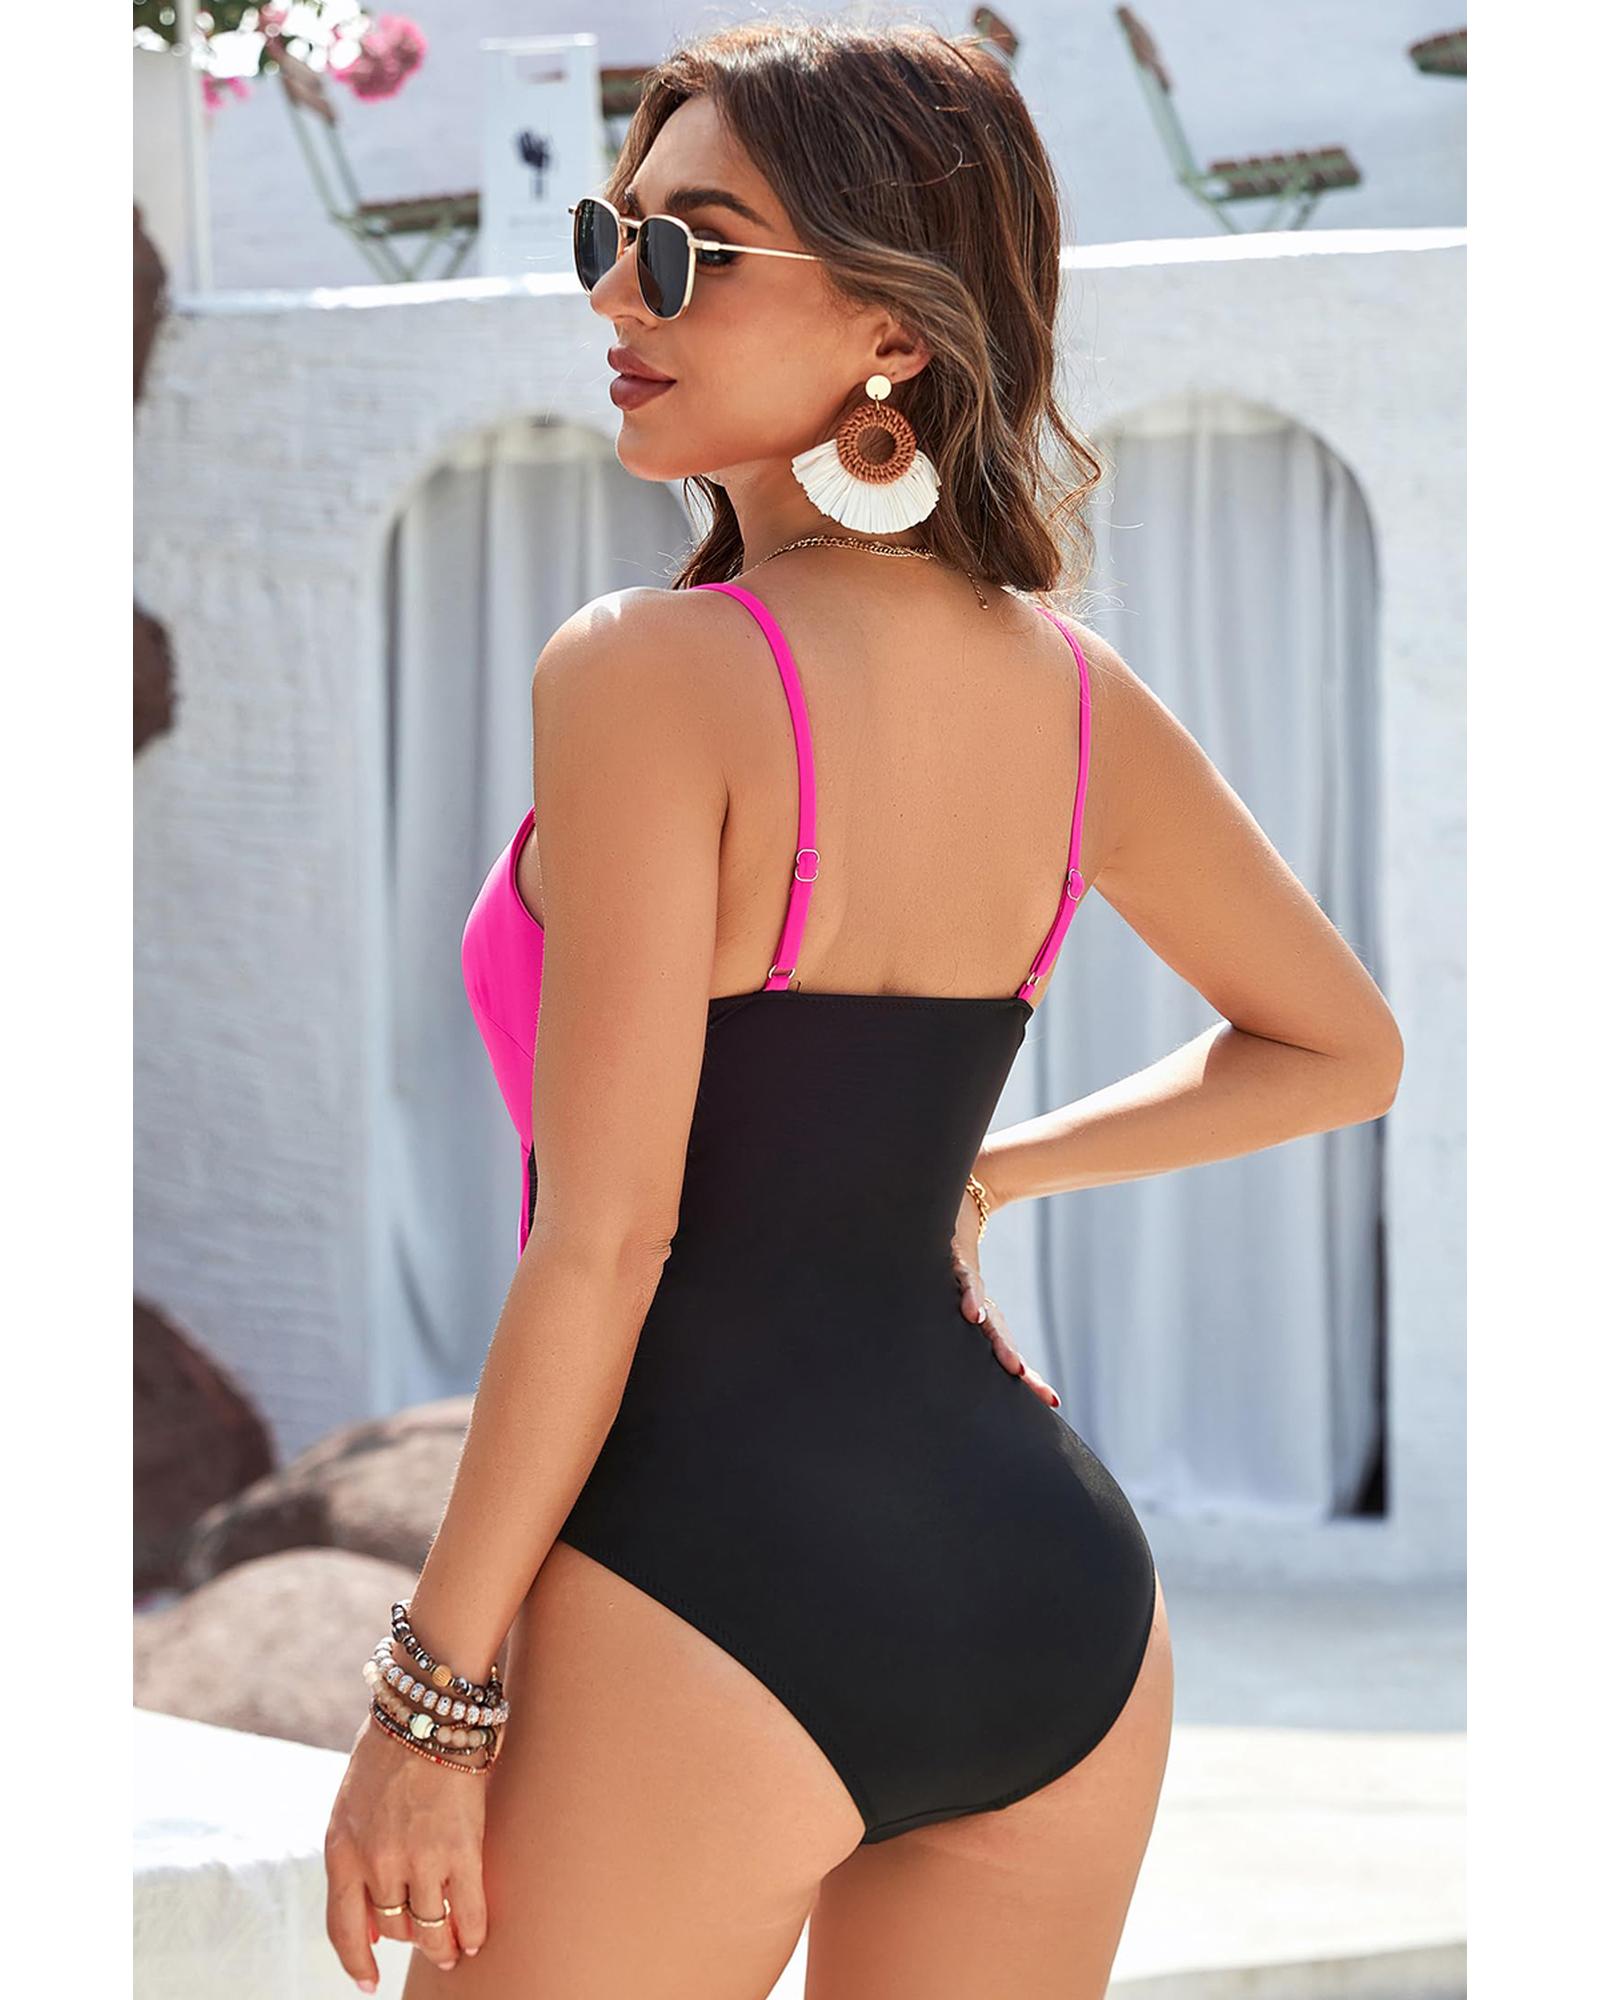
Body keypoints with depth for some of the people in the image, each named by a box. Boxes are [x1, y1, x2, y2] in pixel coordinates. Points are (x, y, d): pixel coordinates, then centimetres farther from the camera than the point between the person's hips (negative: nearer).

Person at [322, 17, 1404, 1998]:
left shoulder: (647, 675, -13)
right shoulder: (1080, 694, 7)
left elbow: (602, 1246, -15)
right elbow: (1342, 1050, 21)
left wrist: (427, 1701, -10)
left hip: (709, 1587, -7)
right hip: (1057, 1590, 7)